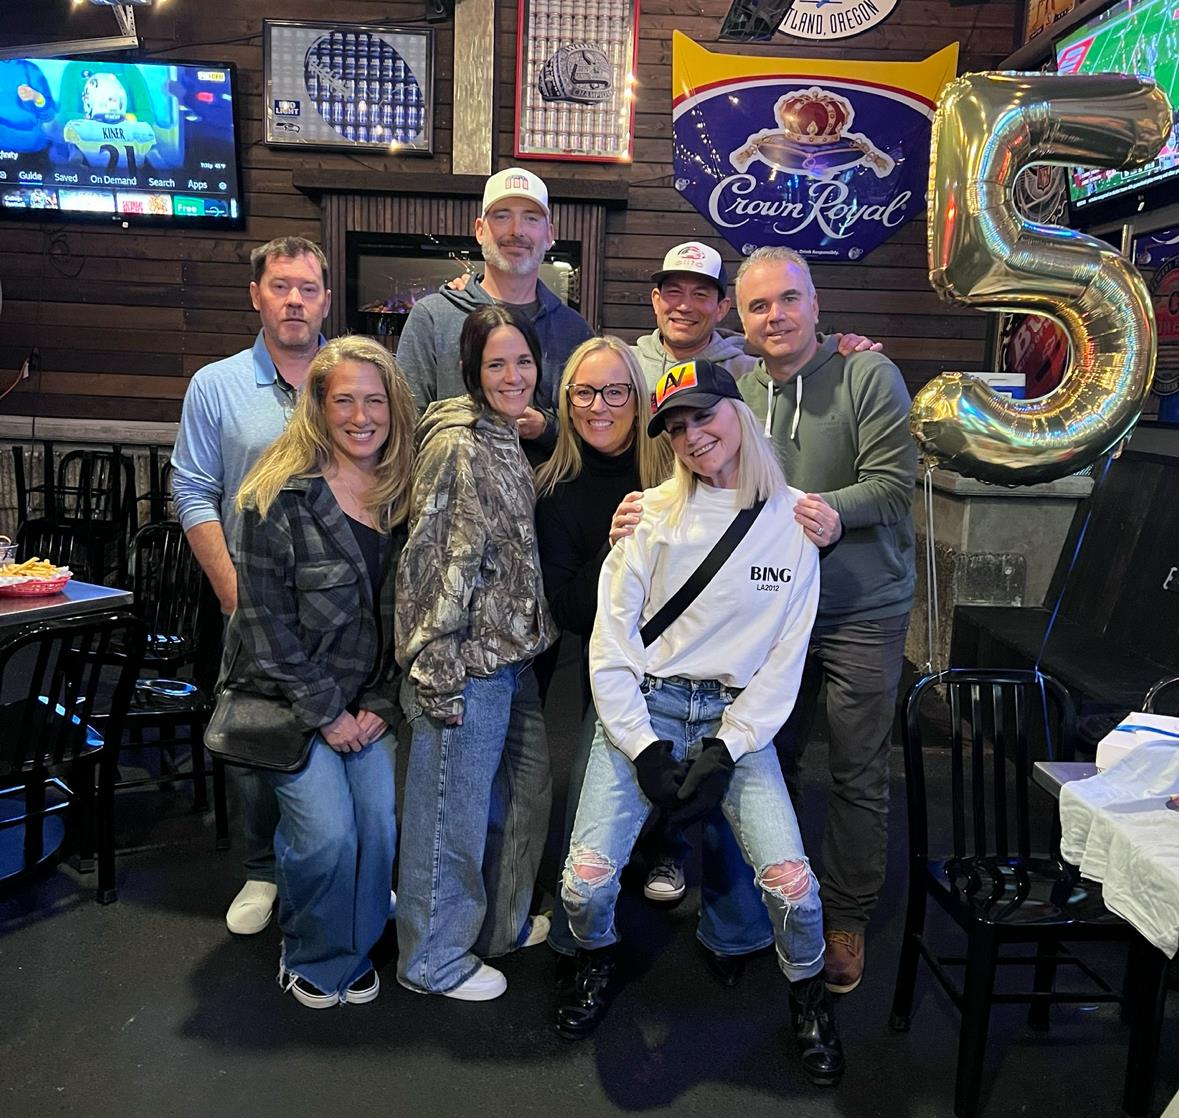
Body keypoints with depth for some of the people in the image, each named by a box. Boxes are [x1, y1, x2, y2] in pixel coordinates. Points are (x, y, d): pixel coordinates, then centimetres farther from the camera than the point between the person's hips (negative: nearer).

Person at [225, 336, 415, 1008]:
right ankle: (310, 959, 17)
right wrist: (325, 712, -12)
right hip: (290, 697, -3)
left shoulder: (406, 498, 1)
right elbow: (266, 622, -13)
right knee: (327, 831, -15)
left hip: (372, 703, 4)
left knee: (382, 823, -9)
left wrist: (382, 706, -4)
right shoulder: (279, 497, -12)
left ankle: (354, 953, 20)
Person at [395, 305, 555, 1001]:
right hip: (467, 661, -9)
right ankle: (435, 959, 25)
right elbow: (436, 563, -19)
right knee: (455, 809, 5)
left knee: (530, 788, 20)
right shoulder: (457, 446, -16)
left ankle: (502, 923, 40)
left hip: (513, 653, 10)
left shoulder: (509, 442, 12)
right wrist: (437, 670, -19)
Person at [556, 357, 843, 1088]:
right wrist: (644, 747, -8)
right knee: (586, 881, -13)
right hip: (642, 709, 0)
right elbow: (610, 641, -2)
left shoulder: (791, 520, 1)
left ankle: (810, 999, 20)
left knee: (791, 883, -15)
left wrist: (725, 751, -7)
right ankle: (599, 963, 24)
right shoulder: (654, 514, -2)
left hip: (738, 719, 1)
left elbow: (786, 659, 1)